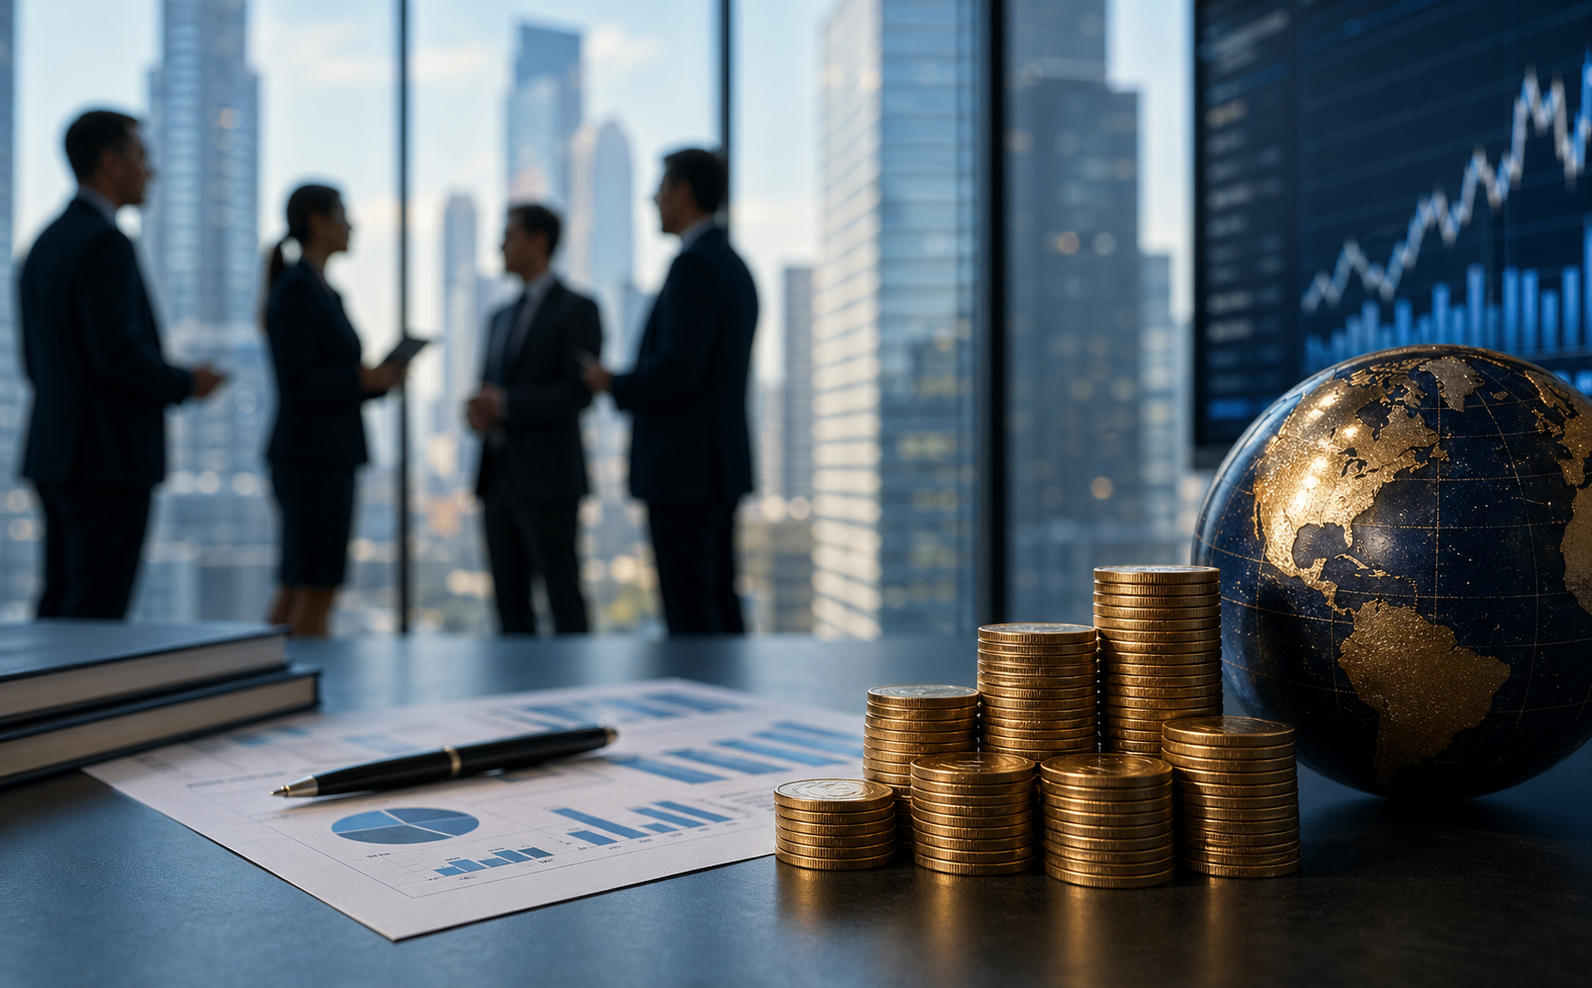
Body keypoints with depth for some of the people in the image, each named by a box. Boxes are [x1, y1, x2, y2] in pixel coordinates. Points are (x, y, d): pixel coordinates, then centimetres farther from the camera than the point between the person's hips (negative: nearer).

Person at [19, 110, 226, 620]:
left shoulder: (44, 244, 15)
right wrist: (186, 384, -6)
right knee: (97, 616, -4)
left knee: (62, 610, 13)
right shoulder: (105, 242, -14)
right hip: (110, 461, -9)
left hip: (57, 453, 9)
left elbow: (36, 363, 18)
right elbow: (119, 352, -23)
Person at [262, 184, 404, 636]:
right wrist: (365, 379, -17)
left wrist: (380, 378, 3)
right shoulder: (297, 287, -11)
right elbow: (296, 382, -19)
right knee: (317, 592, -6)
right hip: (310, 458, -9)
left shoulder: (325, 293, 17)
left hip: (328, 456, 9)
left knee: (296, 590, 11)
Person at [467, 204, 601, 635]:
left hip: (546, 479, -7)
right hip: (498, 479, 7)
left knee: (564, 604, -5)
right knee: (511, 605, 7)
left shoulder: (577, 309, -4)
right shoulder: (502, 317, 20)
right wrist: (478, 409, -2)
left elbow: (579, 392, -13)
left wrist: (505, 403, -16)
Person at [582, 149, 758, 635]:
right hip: (720, 466, 10)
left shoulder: (692, 266, -16)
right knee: (719, 609, 13)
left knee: (690, 618, -5)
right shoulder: (735, 268, 16)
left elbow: (678, 371, -24)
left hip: (683, 469, -10)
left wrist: (616, 385, -8)